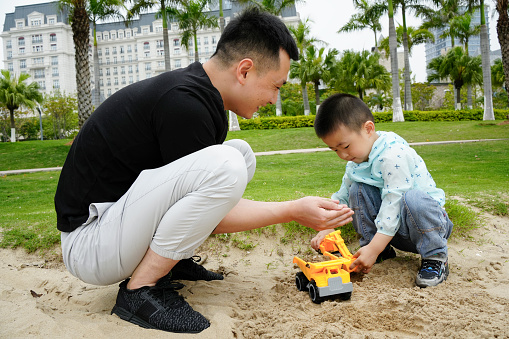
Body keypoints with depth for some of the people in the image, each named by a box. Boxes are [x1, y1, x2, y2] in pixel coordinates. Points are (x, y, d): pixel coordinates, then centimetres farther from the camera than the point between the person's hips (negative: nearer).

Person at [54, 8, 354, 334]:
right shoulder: (183, 102, -25)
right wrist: (294, 211, -11)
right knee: (225, 165, -30)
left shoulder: (196, 91, 5)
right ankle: (140, 289, -14)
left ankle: (174, 260, 9)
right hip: (89, 242, -9)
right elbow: (208, 211, -18)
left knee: (242, 154, 5)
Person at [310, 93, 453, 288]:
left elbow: (393, 204, -31)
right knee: (357, 189, -11)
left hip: (427, 219, -7)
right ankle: (383, 251, 1)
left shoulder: (394, 155, -27)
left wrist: (373, 249, -33)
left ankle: (435, 257, -14)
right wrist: (325, 230, -2)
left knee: (413, 199, -39)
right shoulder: (355, 163, 0)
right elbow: (341, 197, 10)